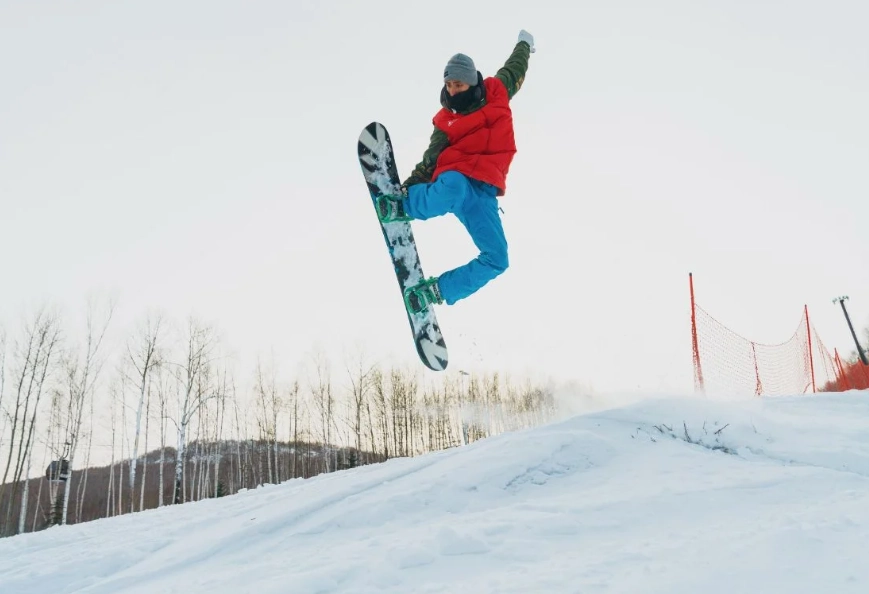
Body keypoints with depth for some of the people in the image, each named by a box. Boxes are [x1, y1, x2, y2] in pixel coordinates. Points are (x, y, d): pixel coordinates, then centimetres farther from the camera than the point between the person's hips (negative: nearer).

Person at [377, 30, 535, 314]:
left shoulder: (497, 93, 14)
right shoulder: (446, 121, 10)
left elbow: (515, 69, 34)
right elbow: (430, 161, 6)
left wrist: (524, 44, 52)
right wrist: (406, 189, -8)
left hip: (483, 193, 3)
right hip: (453, 183, -2)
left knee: (497, 260, -10)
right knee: (452, 188, -43)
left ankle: (438, 290, 1)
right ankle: (400, 207, -16)